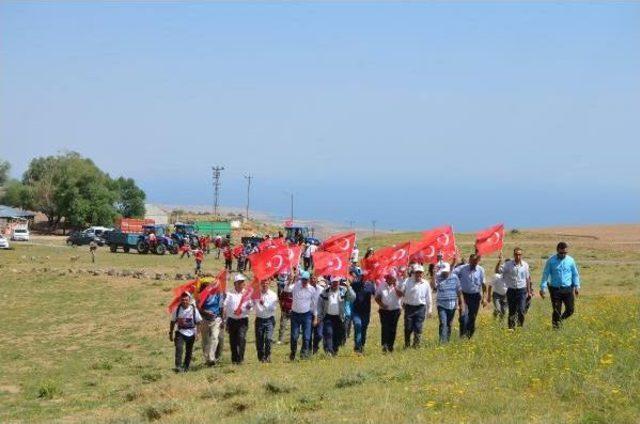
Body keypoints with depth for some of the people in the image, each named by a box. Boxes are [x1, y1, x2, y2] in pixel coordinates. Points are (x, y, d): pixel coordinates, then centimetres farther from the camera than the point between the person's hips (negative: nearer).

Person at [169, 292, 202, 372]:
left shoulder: (194, 309, -6)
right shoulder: (177, 310, -2)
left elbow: (198, 322, -1)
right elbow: (173, 322, 7)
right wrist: (171, 333, 7)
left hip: (191, 333, 1)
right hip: (180, 333, 0)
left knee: (189, 351, 9)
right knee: (179, 348, -20)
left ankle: (185, 367, 24)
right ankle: (178, 366, -24)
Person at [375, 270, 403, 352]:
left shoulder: (397, 285, 3)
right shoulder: (381, 285, 5)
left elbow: (400, 295, -14)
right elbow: (377, 297, 7)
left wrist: (395, 286, -17)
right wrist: (381, 304, -10)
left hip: (395, 310, 0)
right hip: (384, 310, 0)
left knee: (393, 328, 2)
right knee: (385, 327, -11)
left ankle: (390, 345, 12)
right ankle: (384, 345, -16)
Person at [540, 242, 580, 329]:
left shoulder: (570, 260, 4)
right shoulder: (551, 261, -2)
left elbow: (575, 274, 12)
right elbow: (545, 274, 0)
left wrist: (577, 286, 4)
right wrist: (543, 288, -6)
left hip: (568, 289, 2)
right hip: (555, 289, -2)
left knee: (570, 309, 3)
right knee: (556, 311, -1)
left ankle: (560, 319, 29)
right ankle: (556, 325, 12)